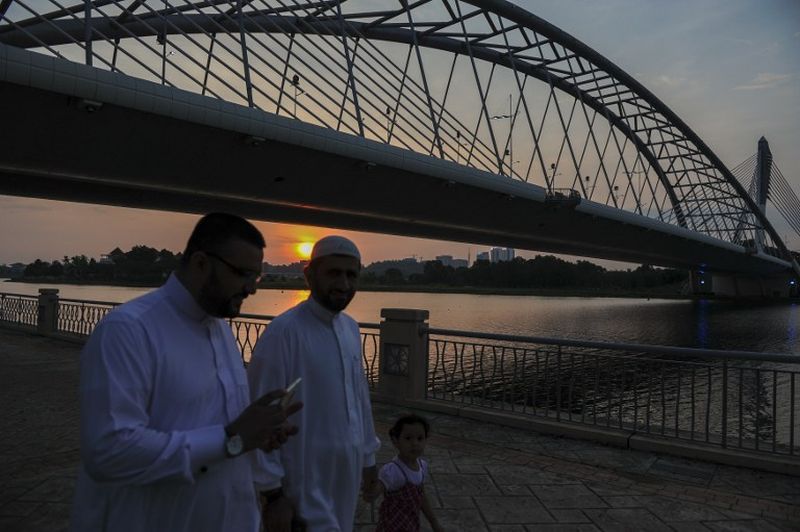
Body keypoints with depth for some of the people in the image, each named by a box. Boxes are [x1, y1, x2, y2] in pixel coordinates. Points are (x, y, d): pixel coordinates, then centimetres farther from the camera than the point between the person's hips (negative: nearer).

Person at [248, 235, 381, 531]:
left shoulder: (351, 328, 4)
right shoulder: (284, 331, -20)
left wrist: (368, 457, 16)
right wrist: (272, 491, -16)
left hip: (347, 474, 7)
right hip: (306, 483, -7)